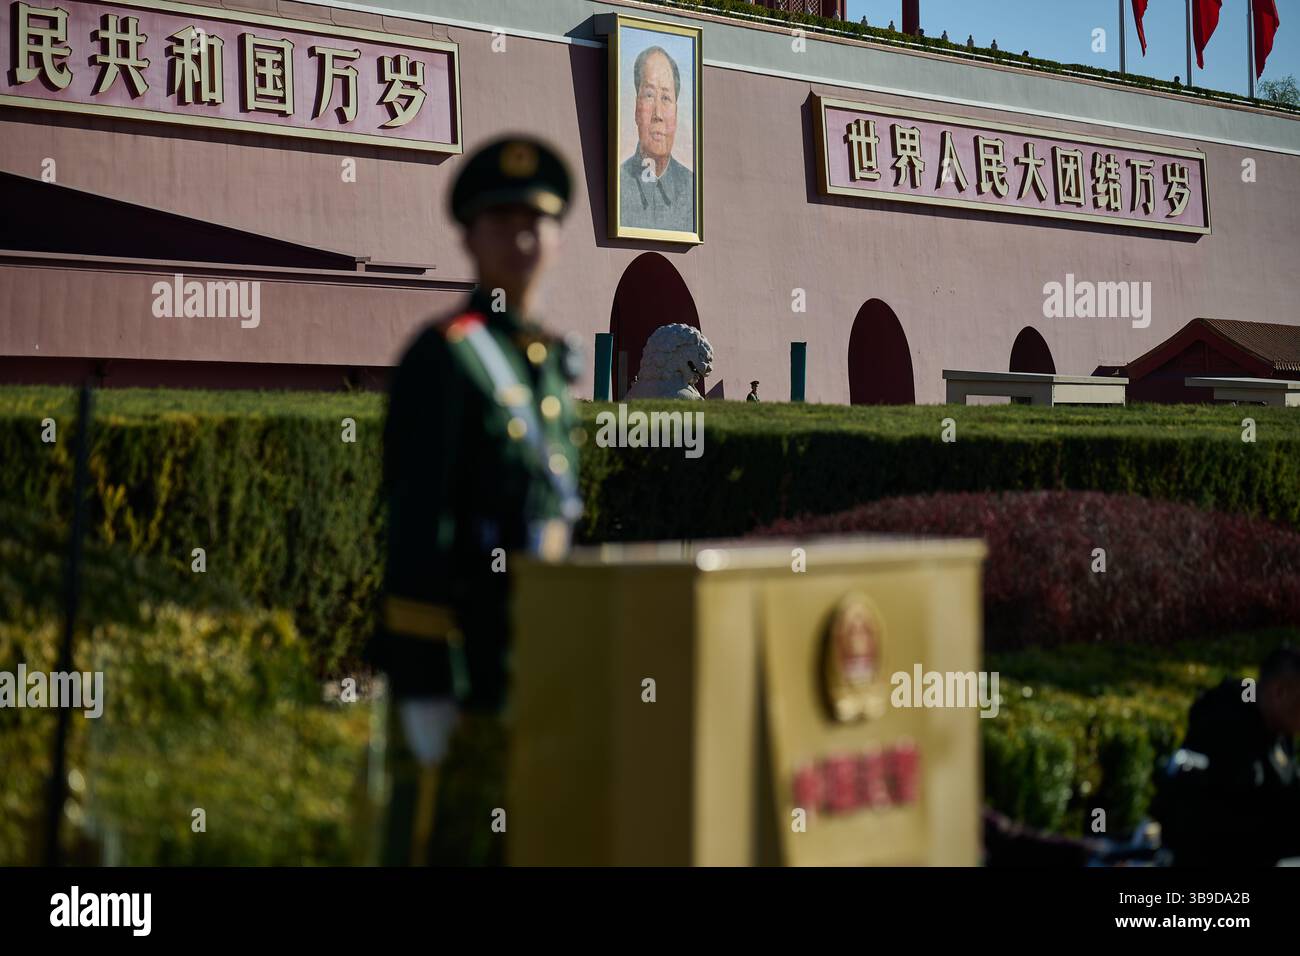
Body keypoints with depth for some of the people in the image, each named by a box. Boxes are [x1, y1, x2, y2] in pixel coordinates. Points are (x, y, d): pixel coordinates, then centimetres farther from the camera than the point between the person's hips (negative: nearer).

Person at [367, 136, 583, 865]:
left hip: (535, 665, 8)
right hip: (456, 663, -8)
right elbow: (416, 524, -16)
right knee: (432, 841, -2)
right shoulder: (443, 357, -11)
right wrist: (425, 682, -20)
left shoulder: (556, 361, 14)